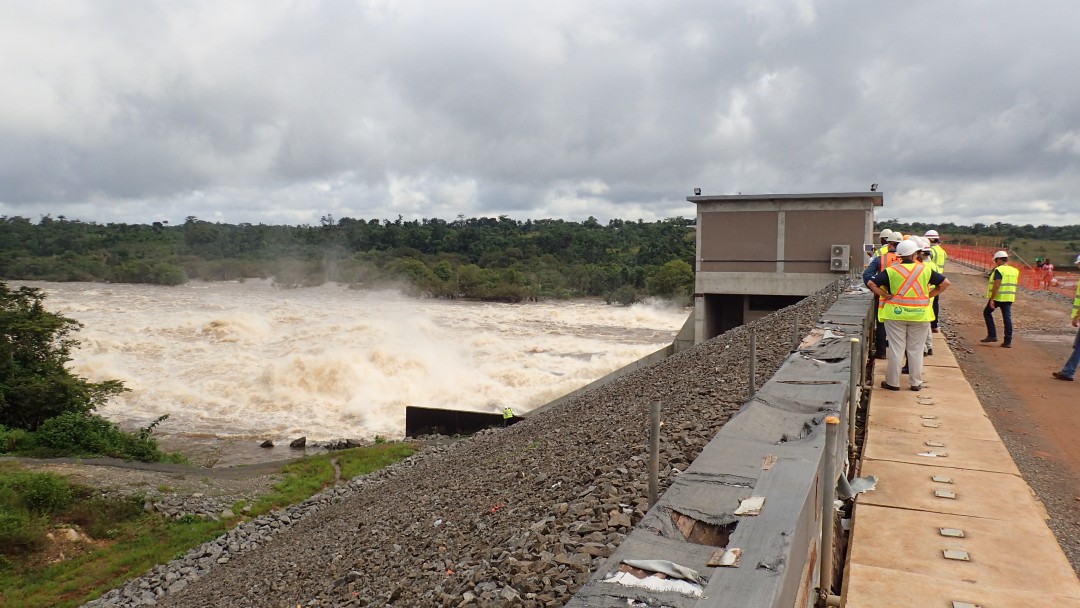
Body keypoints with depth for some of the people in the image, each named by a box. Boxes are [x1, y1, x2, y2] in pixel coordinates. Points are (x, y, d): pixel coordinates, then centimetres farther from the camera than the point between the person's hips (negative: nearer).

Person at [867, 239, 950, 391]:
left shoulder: (891, 271, -5)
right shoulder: (925, 270, 0)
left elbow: (871, 283, -11)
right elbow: (945, 283, 2)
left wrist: (885, 295, -6)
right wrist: (929, 295, 4)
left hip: (896, 314, -1)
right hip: (920, 315, 1)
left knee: (896, 349, 6)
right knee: (916, 350, 11)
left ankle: (893, 382, 11)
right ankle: (916, 382, 18)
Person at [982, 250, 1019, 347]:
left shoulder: (999, 270, -14)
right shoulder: (1015, 271, 10)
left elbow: (996, 285, -20)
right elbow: (1014, 284, 17)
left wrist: (991, 299, -21)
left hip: (997, 297, -6)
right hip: (1009, 298, 6)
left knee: (987, 313, 13)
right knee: (1007, 318, 7)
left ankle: (992, 335, 7)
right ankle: (1008, 341, 5)